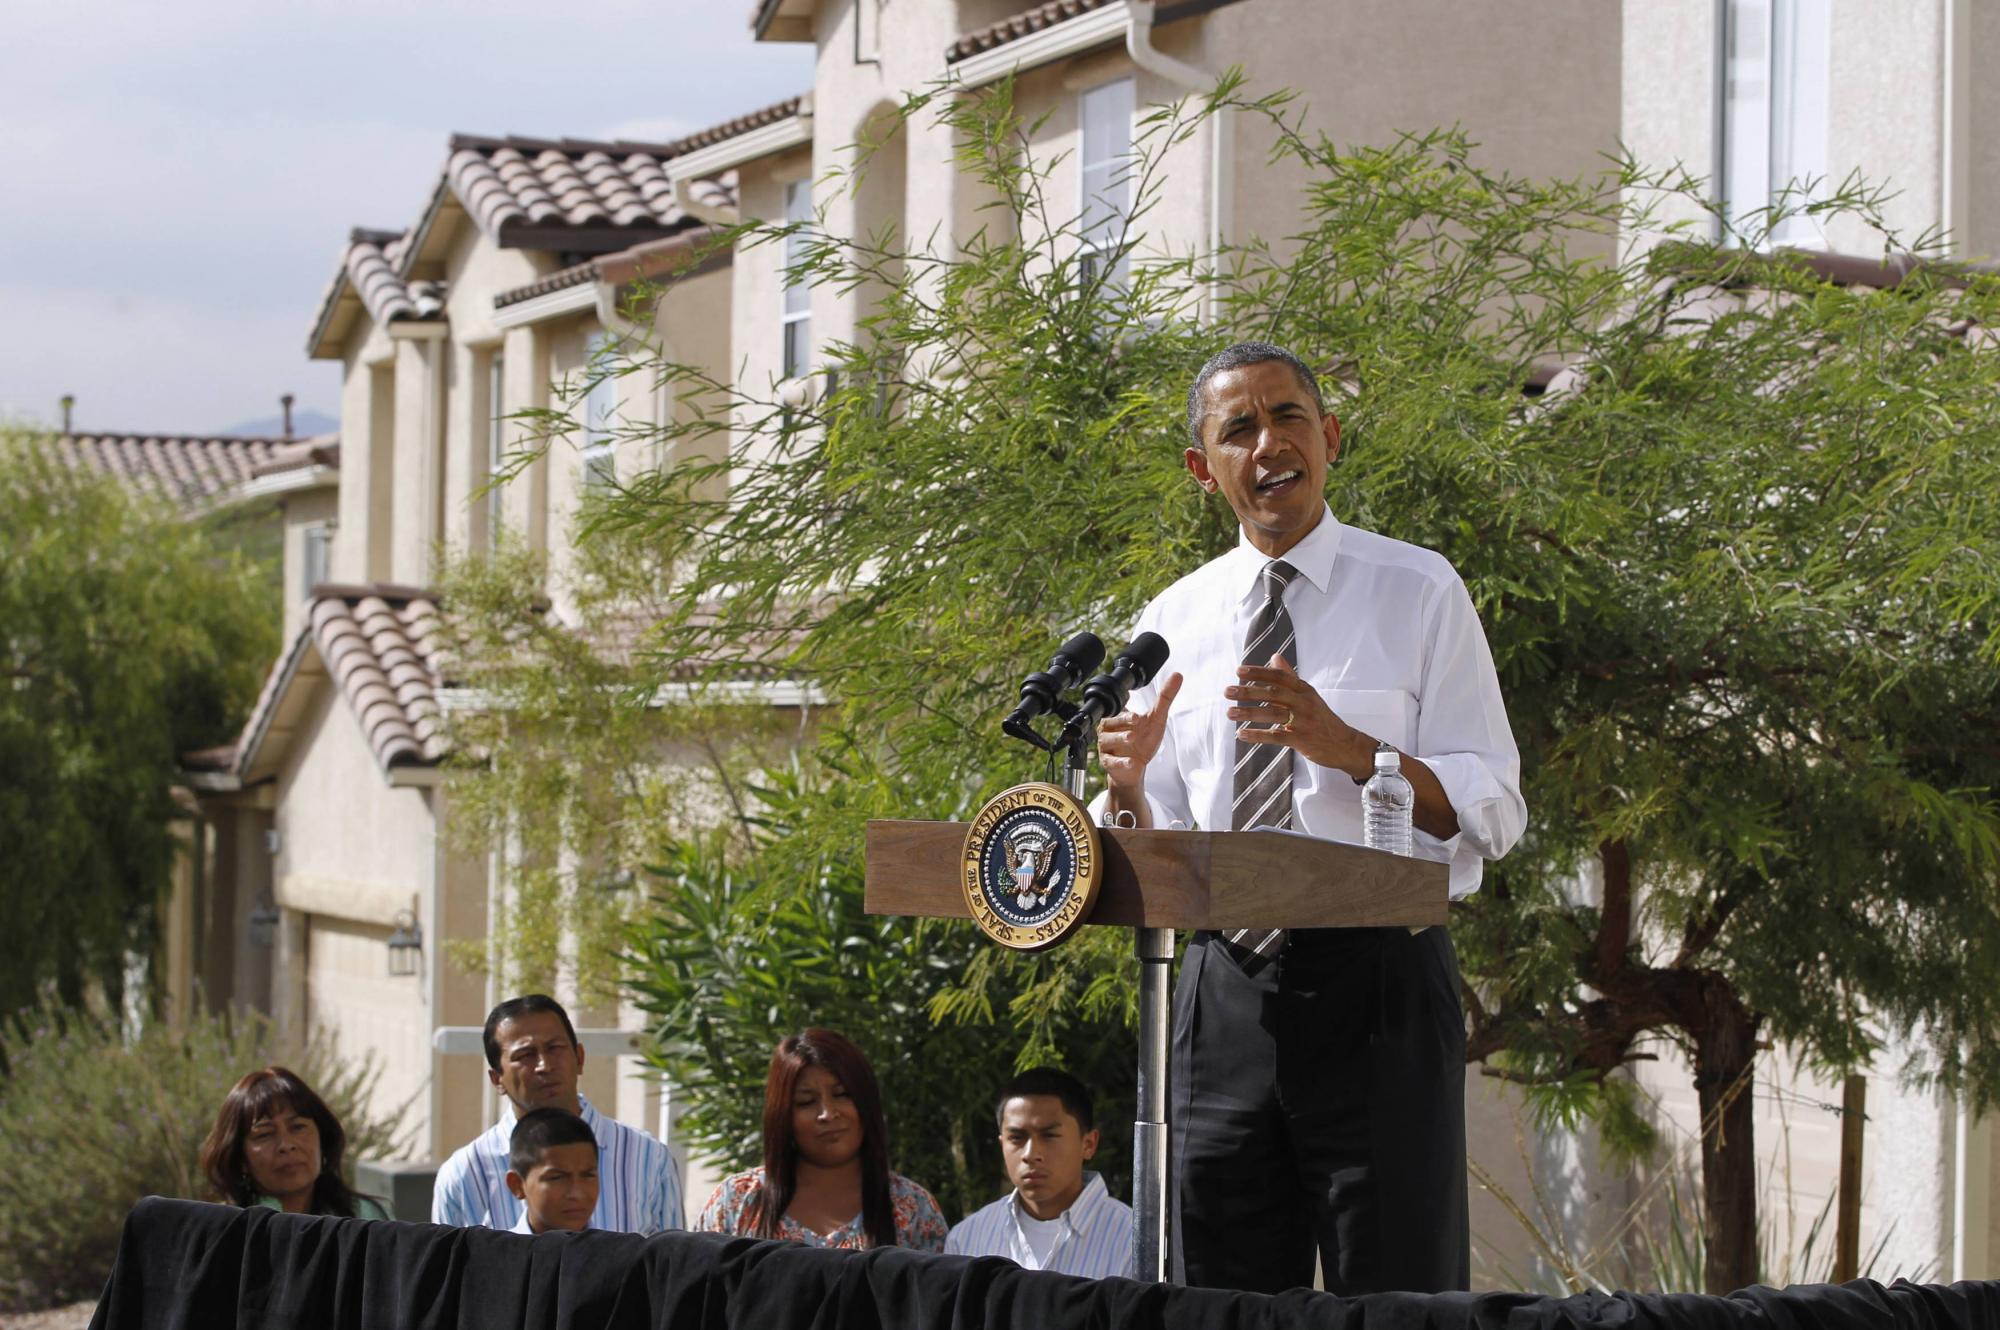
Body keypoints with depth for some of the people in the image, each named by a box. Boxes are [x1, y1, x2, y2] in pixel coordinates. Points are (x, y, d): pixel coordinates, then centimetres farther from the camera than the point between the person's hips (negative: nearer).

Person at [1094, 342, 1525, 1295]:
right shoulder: (1172, 624, 12)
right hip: (1225, 993, 4)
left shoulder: (1418, 593, 1)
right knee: (1224, 1306, 7)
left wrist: (1343, 745, -20)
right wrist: (1126, 781, -9)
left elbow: (1493, 814, -6)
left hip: (1378, 987, -4)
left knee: (1398, 1298, -1)